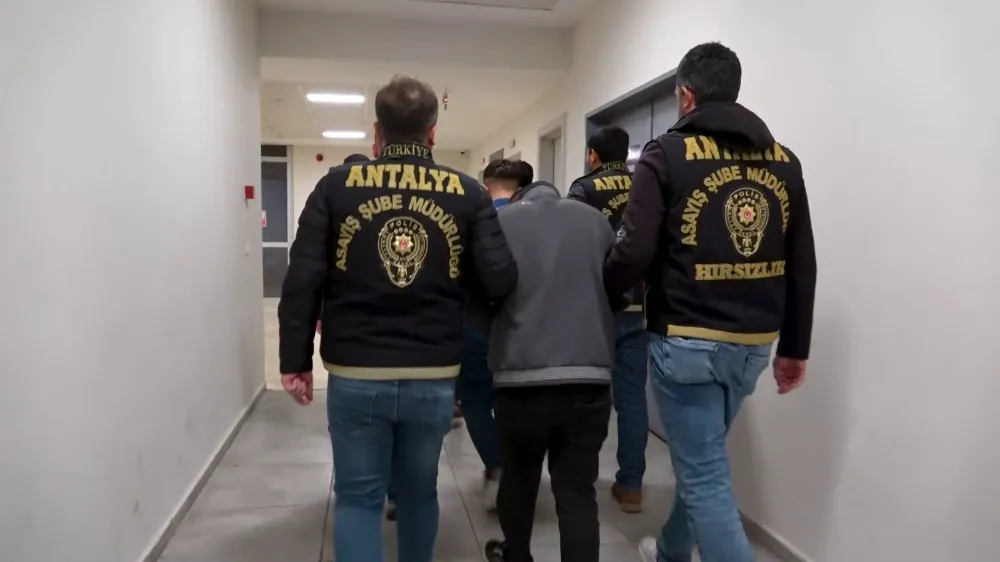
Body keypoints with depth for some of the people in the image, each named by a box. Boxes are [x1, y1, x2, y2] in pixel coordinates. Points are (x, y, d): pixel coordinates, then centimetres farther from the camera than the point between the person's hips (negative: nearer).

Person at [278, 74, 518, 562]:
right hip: (434, 378, 1)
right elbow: (501, 281, -8)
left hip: (355, 376, -1)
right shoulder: (466, 193, -1)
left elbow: (302, 280, -6)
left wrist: (295, 361, 3)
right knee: (418, 492, 21)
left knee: (357, 497, 13)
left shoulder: (337, 186, -2)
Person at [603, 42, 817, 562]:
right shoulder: (783, 160, 8)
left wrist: (597, 291, 4)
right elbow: (802, 267, 8)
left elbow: (635, 253, -16)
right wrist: (794, 348, 16)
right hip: (753, 344, 7)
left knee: (706, 478, 3)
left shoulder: (668, 154, -8)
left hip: (686, 342, -6)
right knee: (702, 459, 24)